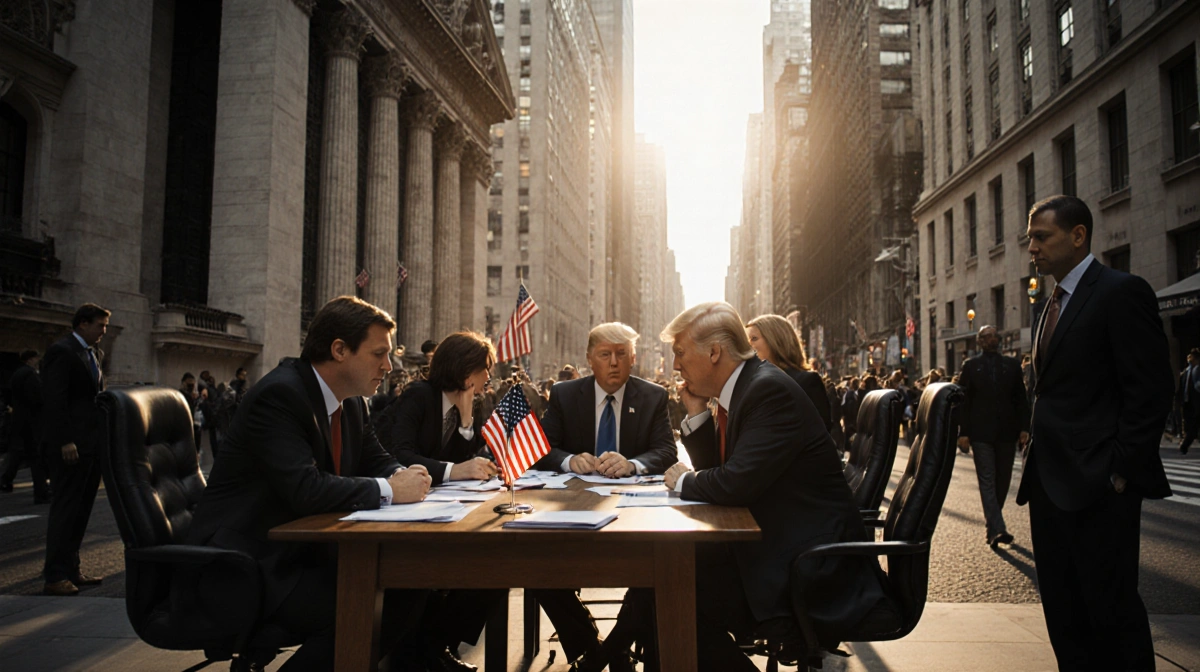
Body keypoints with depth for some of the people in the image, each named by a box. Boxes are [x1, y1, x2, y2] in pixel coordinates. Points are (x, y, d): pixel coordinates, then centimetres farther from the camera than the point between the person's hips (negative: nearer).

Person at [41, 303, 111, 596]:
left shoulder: (96, 354, 16)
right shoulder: (61, 352, -10)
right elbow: (54, 400, -16)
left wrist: (105, 437, 12)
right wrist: (65, 441, -20)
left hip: (93, 443, 9)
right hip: (71, 445, -9)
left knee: (82, 509, 13)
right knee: (65, 508, -4)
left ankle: (71, 569, 22)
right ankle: (55, 577, 4)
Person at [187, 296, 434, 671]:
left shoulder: (351, 402, 7)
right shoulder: (280, 394, -21)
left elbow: (377, 461, 17)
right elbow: (306, 490, -31)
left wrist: (403, 476, -7)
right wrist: (389, 490, -21)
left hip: (303, 548, 9)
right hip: (245, 564, -8)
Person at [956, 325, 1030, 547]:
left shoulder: (1012, 365, 11)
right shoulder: (971, 366, 5)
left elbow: (1021, 399, 10)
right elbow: (964, 401, 2)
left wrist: (1024, 427, -1)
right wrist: (963, 432, -5)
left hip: (1007, 432, 3)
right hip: (981, 433, -3)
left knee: (1002, 480, 9)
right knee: (987, 481, -8)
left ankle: (992, 523, 24)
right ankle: (997, 529, -13)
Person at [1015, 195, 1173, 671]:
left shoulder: (1122, 292, -9)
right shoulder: (1056, 303, 16)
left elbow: (1150, 391, -15)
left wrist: (1122, 471, -16)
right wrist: (1037, 464, 11)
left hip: (1098, 487, -9)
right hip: (1050, 484, 9)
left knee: (1112, 607, 0)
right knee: (1062, 609, 14)